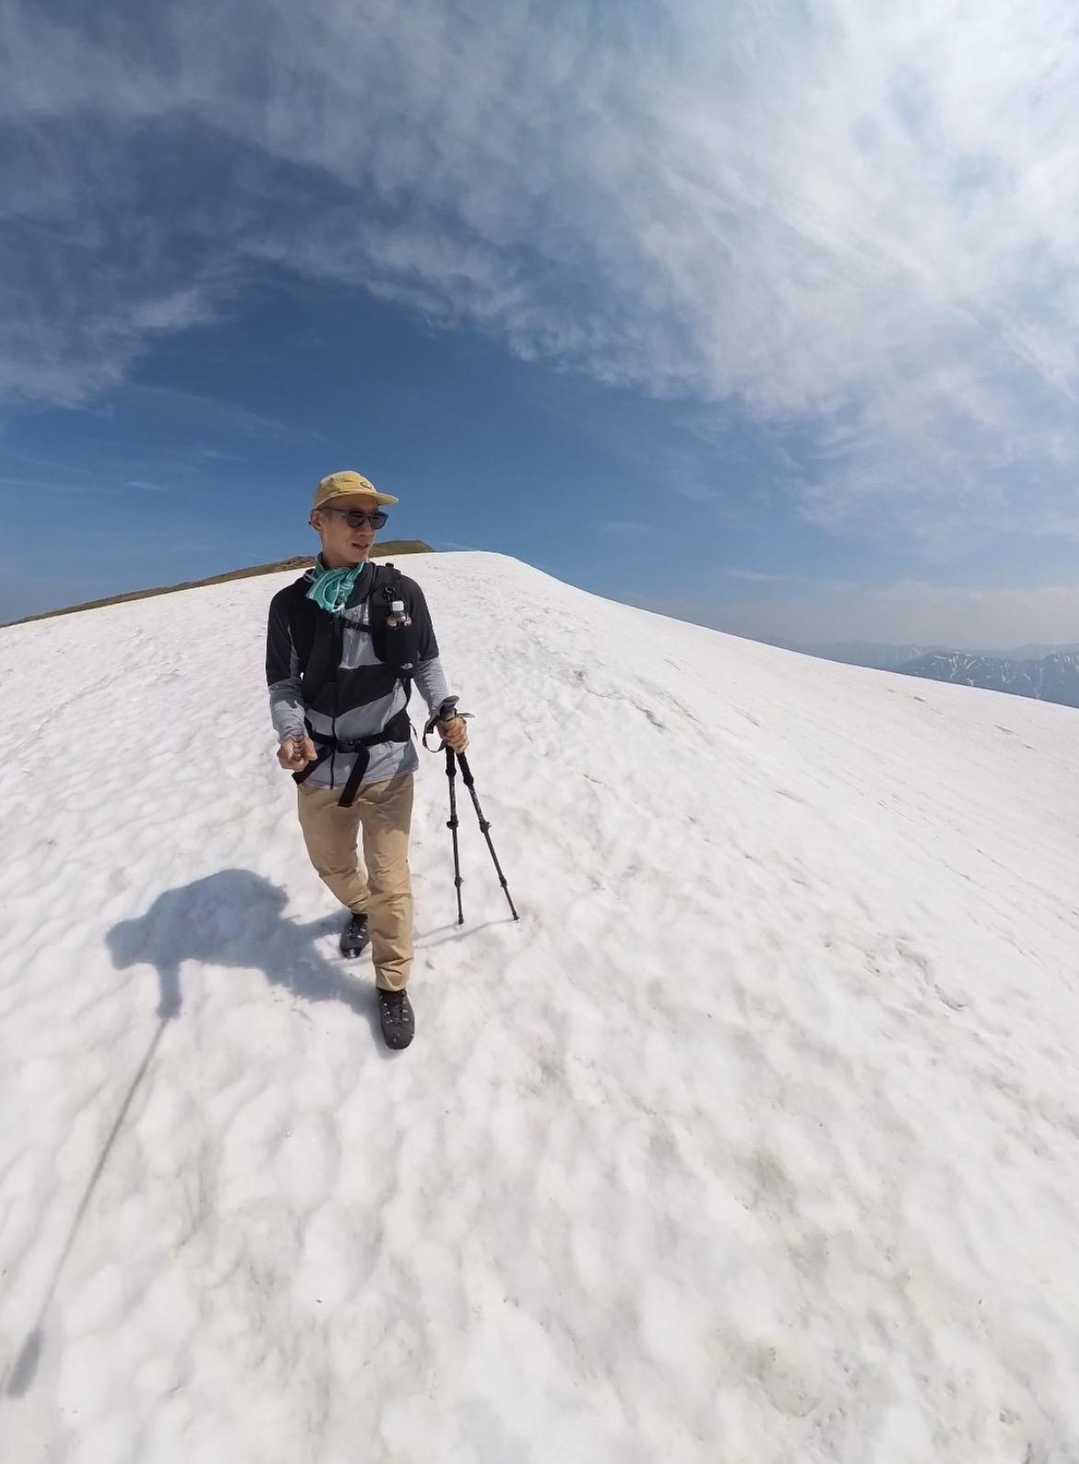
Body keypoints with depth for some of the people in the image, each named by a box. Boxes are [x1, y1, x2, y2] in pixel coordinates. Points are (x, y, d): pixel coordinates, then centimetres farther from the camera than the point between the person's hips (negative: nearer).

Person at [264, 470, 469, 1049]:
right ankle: (359, 911, 58)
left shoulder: (402, 591, -3)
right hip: (320, 768, 2)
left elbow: (426, 662, 6)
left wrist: (445, 710, -10)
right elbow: (283, 684, 0)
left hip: (388, 765, -2)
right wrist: (293, 734, -19)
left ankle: (393, 986, 26)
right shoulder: (291, 603, -2)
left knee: (390, 882, 2)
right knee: (332, 866, 23)